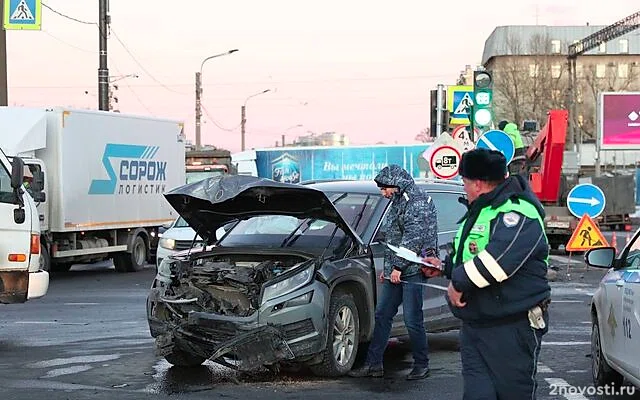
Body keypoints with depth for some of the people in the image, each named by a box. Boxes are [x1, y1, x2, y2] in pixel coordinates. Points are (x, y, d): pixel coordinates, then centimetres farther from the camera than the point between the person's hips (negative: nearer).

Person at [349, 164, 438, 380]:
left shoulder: (418, 203, -11)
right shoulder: (398, 202, 20)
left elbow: (413, 238, -19)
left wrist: (398, 266, -19)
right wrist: (387, 268, 23)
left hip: (412, 270, -10)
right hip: (395, 271, 10)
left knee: (412, 320, -5)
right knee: (382, 315, 8)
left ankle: (421, 365, 7)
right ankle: (374, 364, 12)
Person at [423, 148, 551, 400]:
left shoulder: (517, 213, -15)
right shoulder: (480, 211, 20)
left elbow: (498, 258, -31)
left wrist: (460, 281, -22)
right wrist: (446, 267, 33)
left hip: (512, 329, -9)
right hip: (474, 325, 9)